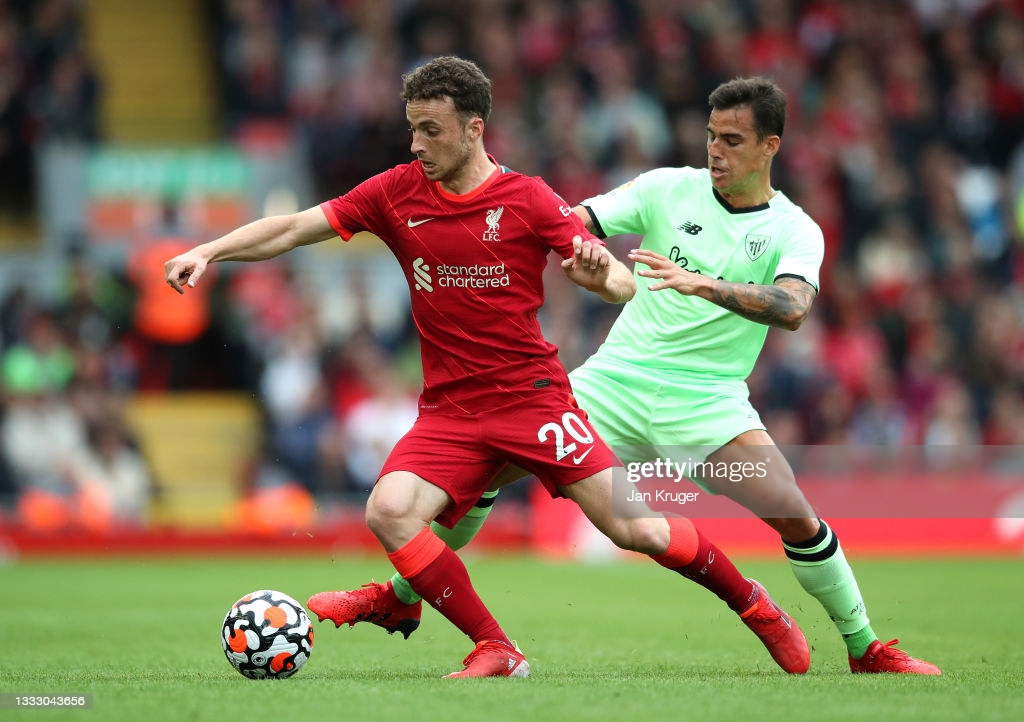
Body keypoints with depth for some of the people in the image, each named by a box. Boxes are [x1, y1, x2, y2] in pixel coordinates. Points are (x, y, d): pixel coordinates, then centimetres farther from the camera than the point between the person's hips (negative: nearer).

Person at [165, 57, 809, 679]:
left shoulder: (527, 199, -5)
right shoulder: (398, 193, 3)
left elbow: (623, 285, -7)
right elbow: (294, 228, 4)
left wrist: (598, 271, -30)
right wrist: (207, 252, -8)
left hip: (532, 392, -3)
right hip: (449, 410, 3)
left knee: (630, 527, -10)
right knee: (388, 512, -23)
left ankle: (753, 604, 15)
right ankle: (496, 652, -12)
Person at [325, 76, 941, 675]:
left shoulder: (795, 232, -3)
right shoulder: (669, 189, 4)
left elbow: (792, 309, -23)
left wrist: (701, 283, -37)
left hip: (706, 399, -2)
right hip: (615, 377, 2)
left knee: (795, 516, -21)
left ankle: (867, 650, 0)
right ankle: (402, 598, 14)